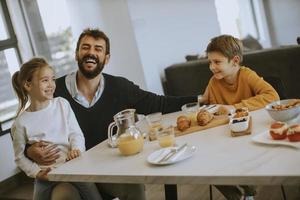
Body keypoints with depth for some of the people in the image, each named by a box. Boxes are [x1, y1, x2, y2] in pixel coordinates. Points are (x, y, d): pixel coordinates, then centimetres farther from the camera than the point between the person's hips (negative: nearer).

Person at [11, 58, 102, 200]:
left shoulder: (62, 104, 0)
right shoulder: (21, 123, -4)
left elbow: (76, 133, 1)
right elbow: (20, 157, 5)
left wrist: (76, 149, -19)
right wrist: (37, 173, -8)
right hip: (46, 174, 0)